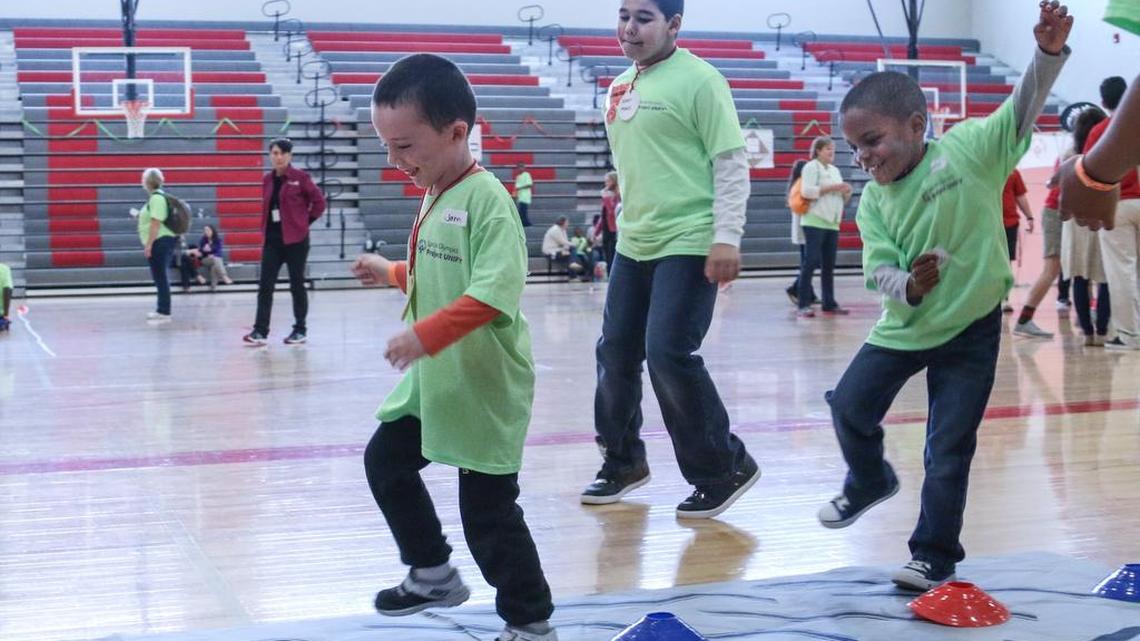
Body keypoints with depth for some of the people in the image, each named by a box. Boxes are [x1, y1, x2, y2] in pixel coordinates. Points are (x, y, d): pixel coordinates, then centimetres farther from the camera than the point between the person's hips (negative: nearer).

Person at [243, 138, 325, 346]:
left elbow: (319, 201, -4)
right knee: (265, 285, -2)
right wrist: (265, 228, 8)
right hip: (272, 239, 5)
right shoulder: (267, 180, 9)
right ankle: (260, 331, -2)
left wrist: (305, 222, -1)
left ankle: (300, 330, 15)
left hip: (295, 239, -5)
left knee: (297, 284, 4)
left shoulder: (300, 178, -6)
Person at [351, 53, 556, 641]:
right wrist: (393, 273, 22)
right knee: (385, 461, 20)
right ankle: (433, 574, 37)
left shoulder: (485, 198, -20)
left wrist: (426, 334, -33)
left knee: (487, 510, -2)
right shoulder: (434, 195, 9)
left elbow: (494, 292, -30)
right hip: (432, 377, 10)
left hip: (484, 384, -10)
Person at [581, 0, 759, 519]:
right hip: (632, 243, 8)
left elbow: (732, 162, -12)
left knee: (669, 354, -14)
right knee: (615, 354, 9)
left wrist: (727, 237, -18)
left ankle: (725, 469, 3)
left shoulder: (698, 80, -9)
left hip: (689, 244, -8)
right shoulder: (620, 88, 13)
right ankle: (623, 462, 28)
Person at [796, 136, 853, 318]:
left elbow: (841, 198, 22)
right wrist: (831, 188, -17)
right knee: (811, 261, -11)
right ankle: (803, 305, -12)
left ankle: (829, 303, 13)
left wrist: (847, 192, 0)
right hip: (815, 222, -7)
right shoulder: (811, 167, -3)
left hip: (832, 223, 7)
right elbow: (806, 191, -17)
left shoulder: (835, 170, 20)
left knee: (829, 264, 8)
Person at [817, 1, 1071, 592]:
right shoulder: (873, 201, -3)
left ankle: (935, 555, 18)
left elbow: (1021, 111, -17)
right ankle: (870, 481, 41)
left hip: (972, 328, -4)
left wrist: (1048, 54, -32)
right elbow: (879, 270, -9)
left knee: (949, 452, 1)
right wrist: (908, 287, -31)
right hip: (904, 326, 4)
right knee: (849, 407, 9)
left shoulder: (966, 149, -12)